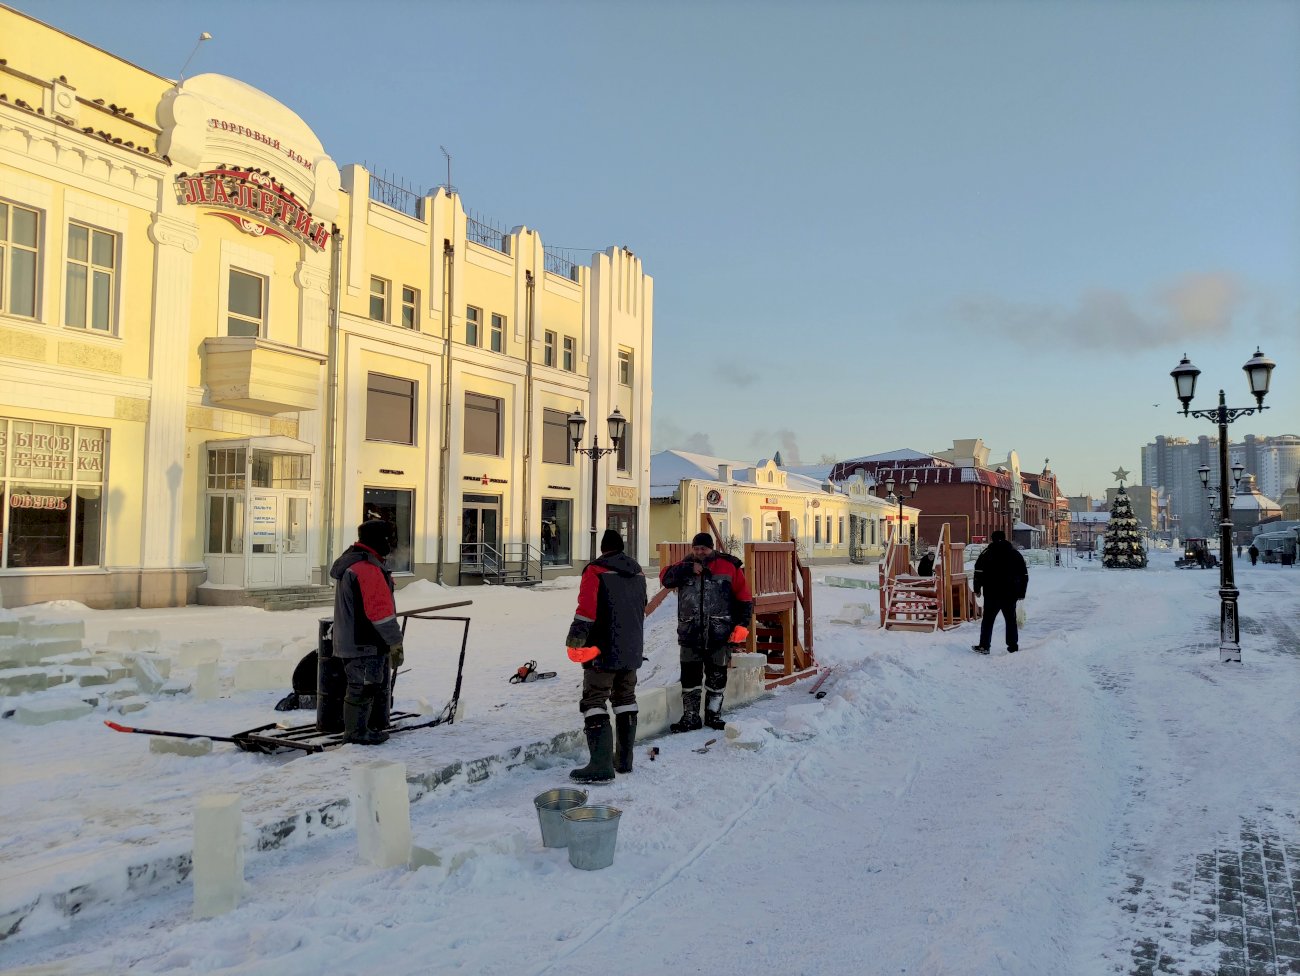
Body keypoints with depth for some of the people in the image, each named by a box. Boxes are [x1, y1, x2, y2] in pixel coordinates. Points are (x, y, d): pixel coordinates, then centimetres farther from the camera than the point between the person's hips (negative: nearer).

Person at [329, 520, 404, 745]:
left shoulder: (350, 563, 15)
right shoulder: (368, 569, -21)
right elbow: (381, 611, -23)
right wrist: (396, 643, -18)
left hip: (352, 640, 11)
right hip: (365, 644, -11)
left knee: (379, 686, 19)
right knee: (363, 689, 0)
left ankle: (376, 728, 29)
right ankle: (357, 733, 10)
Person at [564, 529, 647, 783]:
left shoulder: (595, 571, -9)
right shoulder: (637, 572, 13)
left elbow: (586, 609, -19)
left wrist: (575, 639, -17)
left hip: (603, 650, -7)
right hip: (632, 650, 7)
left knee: (594, 702, -5)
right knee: (625, 699, 17)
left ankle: (601, 765, -13)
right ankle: (624, 759, 23)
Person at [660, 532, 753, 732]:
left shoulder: (729, 567, 0)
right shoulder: (685, 567, 8)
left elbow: (744, 597, 1)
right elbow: (665, 577, -8)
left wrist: (742, 624, -6)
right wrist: (688, 570, -18)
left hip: (719, 634, -1)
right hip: (690, 633, 2)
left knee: (717, 676, 8)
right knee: (690, 676, 5)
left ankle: (713, 715, 23)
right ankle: (690, 717, 15)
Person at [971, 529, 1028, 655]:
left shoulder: (987, 553, -1)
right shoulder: (1015, 553, 9)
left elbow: (979, 572, -8)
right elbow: (1024, 575, 11)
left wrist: (977, 589, 1)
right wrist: (1021, 593, 16)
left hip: (992, 594, -2)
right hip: (1010, 595, 3)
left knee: (988, 620, 3)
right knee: (1011, 620, 13)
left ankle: (984, 646, 0)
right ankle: (1013, 646, 15)